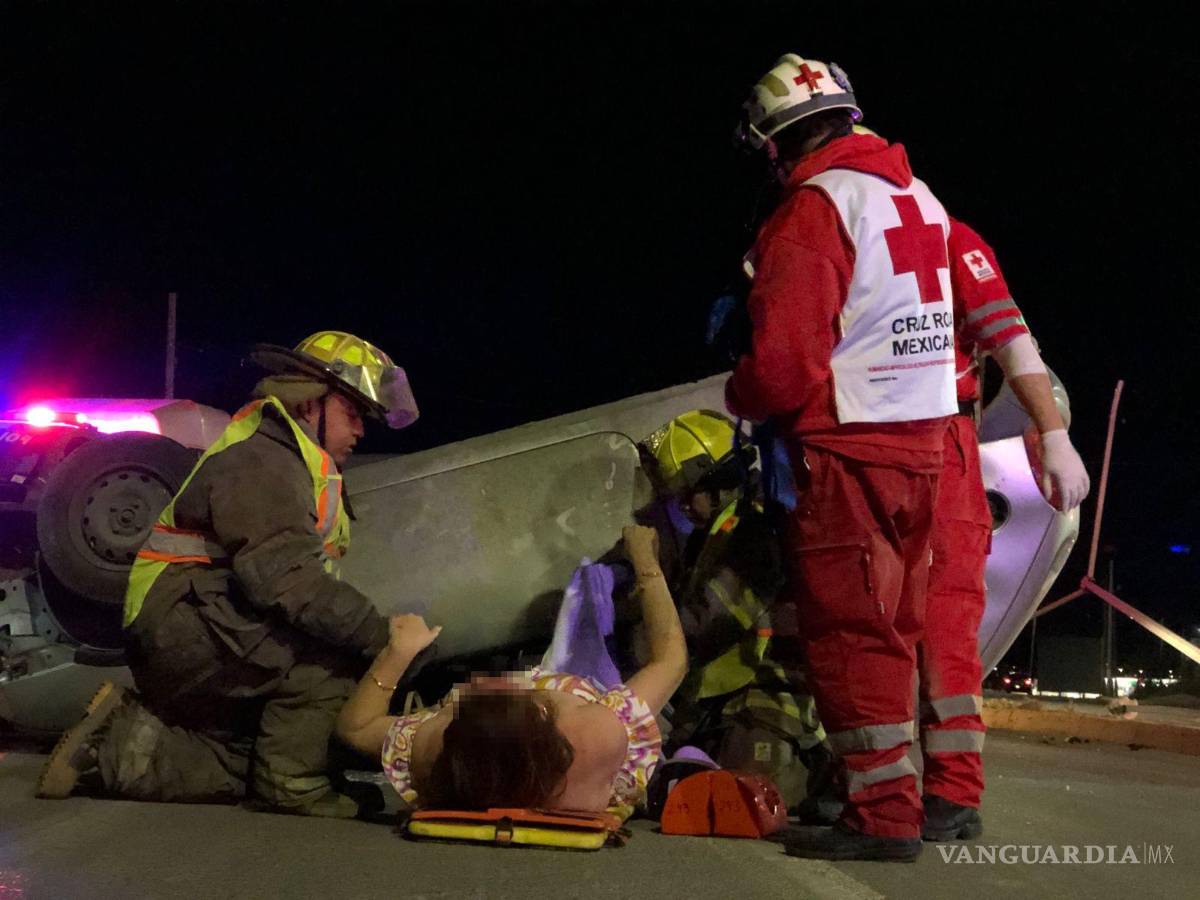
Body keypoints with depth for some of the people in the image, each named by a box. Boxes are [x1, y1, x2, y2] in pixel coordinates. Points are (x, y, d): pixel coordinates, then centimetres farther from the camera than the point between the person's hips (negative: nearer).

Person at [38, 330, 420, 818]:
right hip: (184, 626, -11)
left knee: (222, 776, 15)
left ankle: (110, 739, 14)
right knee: (328, 657, -25)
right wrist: (376, 634, -32)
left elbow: (295, 571, 11)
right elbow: (282, 576, -30)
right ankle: (290, 784, -14)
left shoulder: (297, 465, 18)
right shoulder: (260, 460, -16)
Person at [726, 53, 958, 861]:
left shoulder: (813, 208, -13)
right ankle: (887, 794, 24)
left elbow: (784, 361, -18)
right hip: (923, 438, 8)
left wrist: (740, 398, 2)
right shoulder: (921, 199, 12)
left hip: (849, 447, -8)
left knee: (848, 628, -2)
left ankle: (884, 814, -1)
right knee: (892, 626, 15)